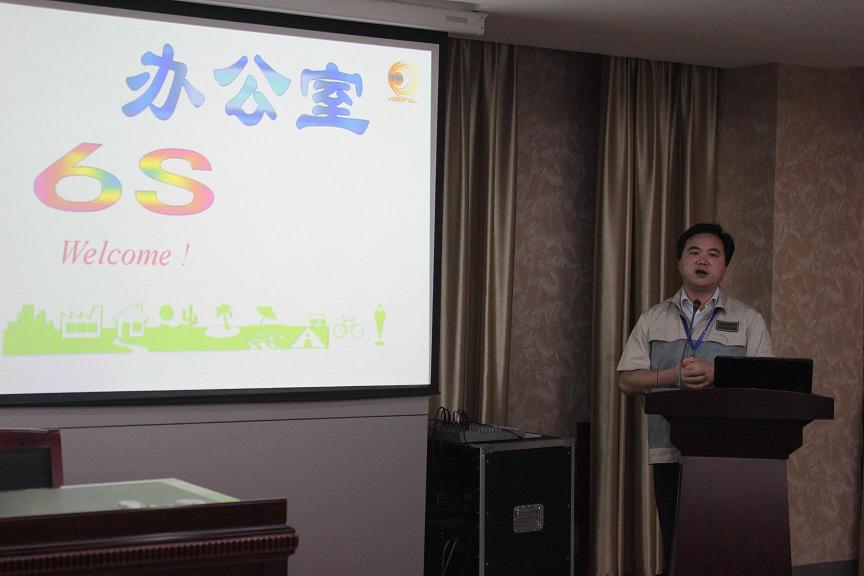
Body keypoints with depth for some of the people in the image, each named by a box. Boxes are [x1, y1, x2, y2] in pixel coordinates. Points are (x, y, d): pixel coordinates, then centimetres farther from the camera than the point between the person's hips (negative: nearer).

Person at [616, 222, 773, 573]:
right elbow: (627, 380, 5)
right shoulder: (653, 320, 12)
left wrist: (715, 374, -15)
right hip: (670, 451, 1)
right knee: (676, 545, 3)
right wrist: (673, 376, -12)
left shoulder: (748, 320, 9)